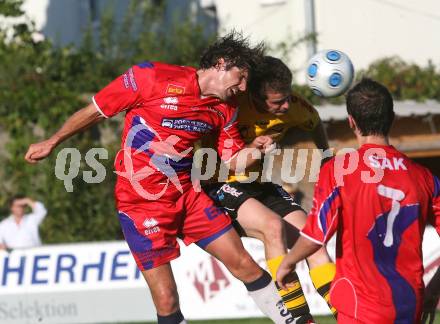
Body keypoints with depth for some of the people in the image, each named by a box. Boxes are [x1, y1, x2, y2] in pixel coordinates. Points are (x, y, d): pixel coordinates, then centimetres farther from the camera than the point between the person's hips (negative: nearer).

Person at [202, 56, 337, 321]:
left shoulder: (293, 105, -8)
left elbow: (314, 123, 16)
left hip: (262, 185, 6)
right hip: (222, 187, -6)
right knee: (274, 226, -30)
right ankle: (299, 317, -26)